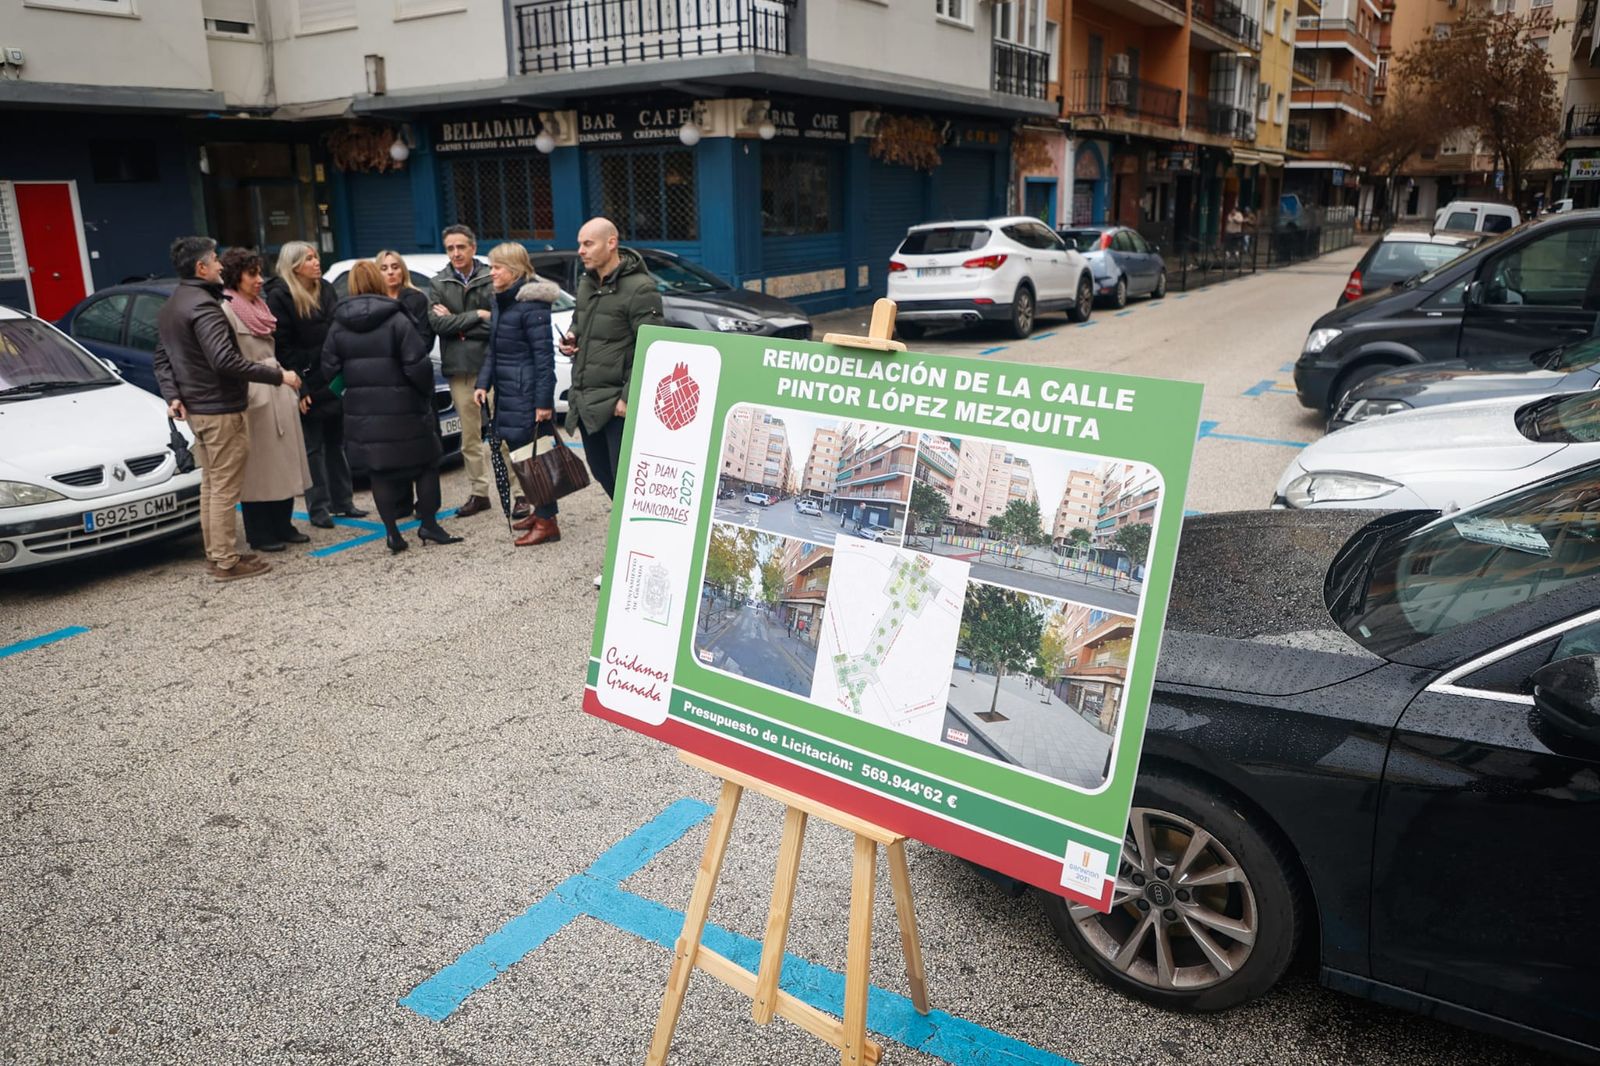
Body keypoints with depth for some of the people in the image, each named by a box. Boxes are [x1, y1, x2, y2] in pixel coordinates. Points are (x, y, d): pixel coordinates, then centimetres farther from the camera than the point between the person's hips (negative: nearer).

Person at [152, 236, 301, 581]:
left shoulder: (171, 307, 14)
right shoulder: (203, 305, -18)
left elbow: (162, 358, 17)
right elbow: (225, 361, -28)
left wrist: (172, 395, 7)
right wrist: (278, 376, -24)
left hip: (196, 409, 10)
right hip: (220, 410, -10)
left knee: (210, 484, 17)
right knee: (225, 488, -5)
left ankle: (214, 553, 24)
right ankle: (226, 561, 0)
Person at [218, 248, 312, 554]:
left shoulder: (259, 308, 17)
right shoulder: (226, 311, -9)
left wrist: (288, 388, 19)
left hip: (277, 394, 8)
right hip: (252, 398, -8)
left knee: (283, 464, 11)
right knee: (257, 469, -2)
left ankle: (283, 526, 21)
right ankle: (260, 534, 6)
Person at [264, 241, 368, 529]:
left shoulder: (325, 289, 11)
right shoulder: (279, 297, -9)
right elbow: (283, 346, -12)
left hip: (334, 380, 6)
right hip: (308, 385, -6)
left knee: (336, 443, 12)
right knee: (313, 448, 1)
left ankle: (342, 501, 20)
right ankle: (319, 507, 7)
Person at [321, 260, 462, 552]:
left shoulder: (338, 326, 2)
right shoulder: (396, 320, -11)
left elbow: (329, 369, 1)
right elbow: (418, 364, -16)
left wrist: (354, 389, 14)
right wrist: (426, 393, -1)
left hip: (361, 411, 4)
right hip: (401, 408, -4)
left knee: (379, 472, 10)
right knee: (426, 462, 11)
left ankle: (392, 532, 9)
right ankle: (429, 525, 11)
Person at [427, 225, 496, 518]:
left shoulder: (491, 280, -2)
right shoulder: (438, 284, 8)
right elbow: (437, 322, -6)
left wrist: (457, 324, -10)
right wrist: (477, 316, -10)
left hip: (491, 365, -3)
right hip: (459, 369, 3)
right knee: (470, 436, 11)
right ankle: (478, 492, 20)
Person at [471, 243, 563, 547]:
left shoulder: (531, 304, -14)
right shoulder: (502, 301, 14)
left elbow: (544, 356, -17)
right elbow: (493, 349, 19)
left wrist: (544, 401, -19)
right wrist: (483, 383, 7)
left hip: (528, 394, -9)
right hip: (507, 392, 9)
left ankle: (547, 522, 2)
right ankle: (541, 512, 24)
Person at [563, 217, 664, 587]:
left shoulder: (640, 288, -13)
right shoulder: (586, 284, 14)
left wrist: (629, 397, -20)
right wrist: (571, 341, 8)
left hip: (618, 405, -9)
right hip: (586, 400, 9)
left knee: (625, 480, -2)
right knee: (603, 474, 16)